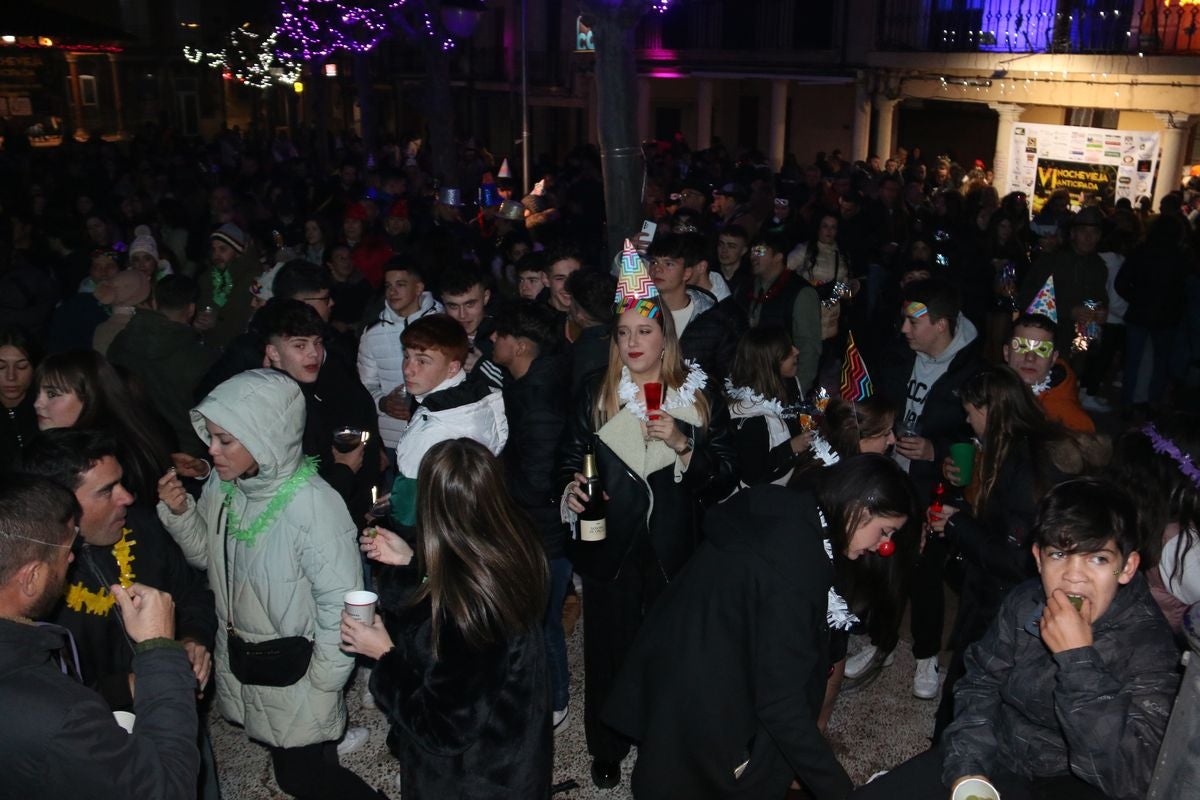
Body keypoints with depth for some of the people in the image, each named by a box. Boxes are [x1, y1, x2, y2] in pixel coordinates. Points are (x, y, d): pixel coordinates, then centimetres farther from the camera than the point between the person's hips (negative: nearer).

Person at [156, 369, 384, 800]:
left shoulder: (314, 505, -27)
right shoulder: (222, 484, -8)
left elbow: (340, 603, -21)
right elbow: (206, 555, 7)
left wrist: (321, 684, -14)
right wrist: (180, 513, -11)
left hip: (293, 676, -6)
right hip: (237, 663, 6)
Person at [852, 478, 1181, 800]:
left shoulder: (1150, 645, -17)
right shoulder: (1024, 603, -5)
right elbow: (980, 683, 7)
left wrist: (1077, 658, -30)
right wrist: (966, 768, -7)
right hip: (996, 756, 5)